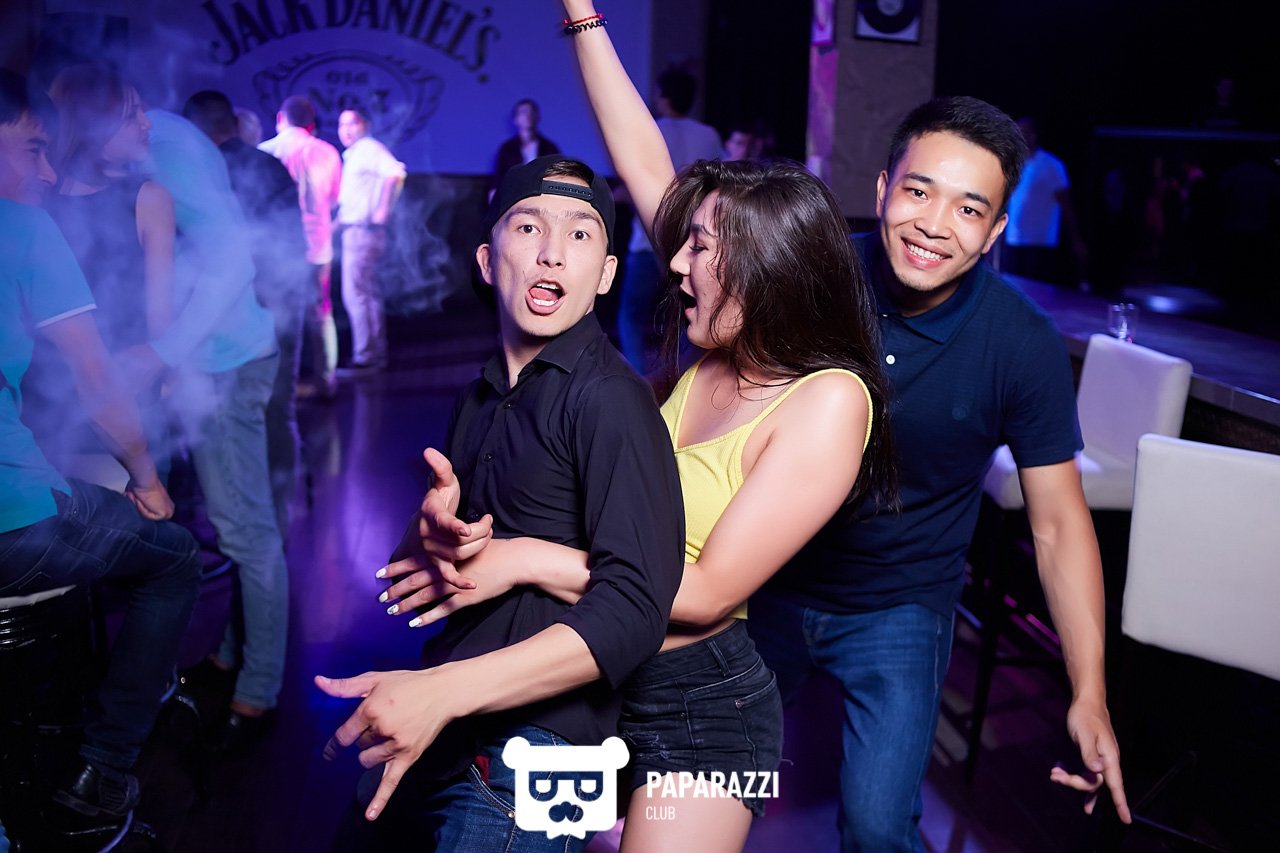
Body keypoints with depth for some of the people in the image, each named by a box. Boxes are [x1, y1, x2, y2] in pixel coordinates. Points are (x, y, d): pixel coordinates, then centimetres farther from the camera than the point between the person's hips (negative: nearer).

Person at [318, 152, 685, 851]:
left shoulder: (609, 399, -15)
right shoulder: (479, 400, 9)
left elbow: (634, 608, -24)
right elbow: (405, 573, 13)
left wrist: (443, 691, -28)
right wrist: (430, 534, -11)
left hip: (529, 740, -8)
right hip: (442, 737, 8)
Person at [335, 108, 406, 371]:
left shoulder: (369, 148, -10)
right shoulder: (351, 155, 19)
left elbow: (396, 172, -28)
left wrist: (383, 211, -28)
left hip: (362, 230, -10)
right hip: (354, 231, 10)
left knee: (355, 294, -10)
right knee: (367, 294, 14)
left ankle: (365, 357, -7)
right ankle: (376, 354, 21)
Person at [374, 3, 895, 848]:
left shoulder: (829, 400, -20)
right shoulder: (715, 354, -2)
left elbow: (707, 592, -23)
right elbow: (645, 166, 1)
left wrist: (524, 559, -22)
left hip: (702, 711, -6)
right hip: (603, 680, 6)